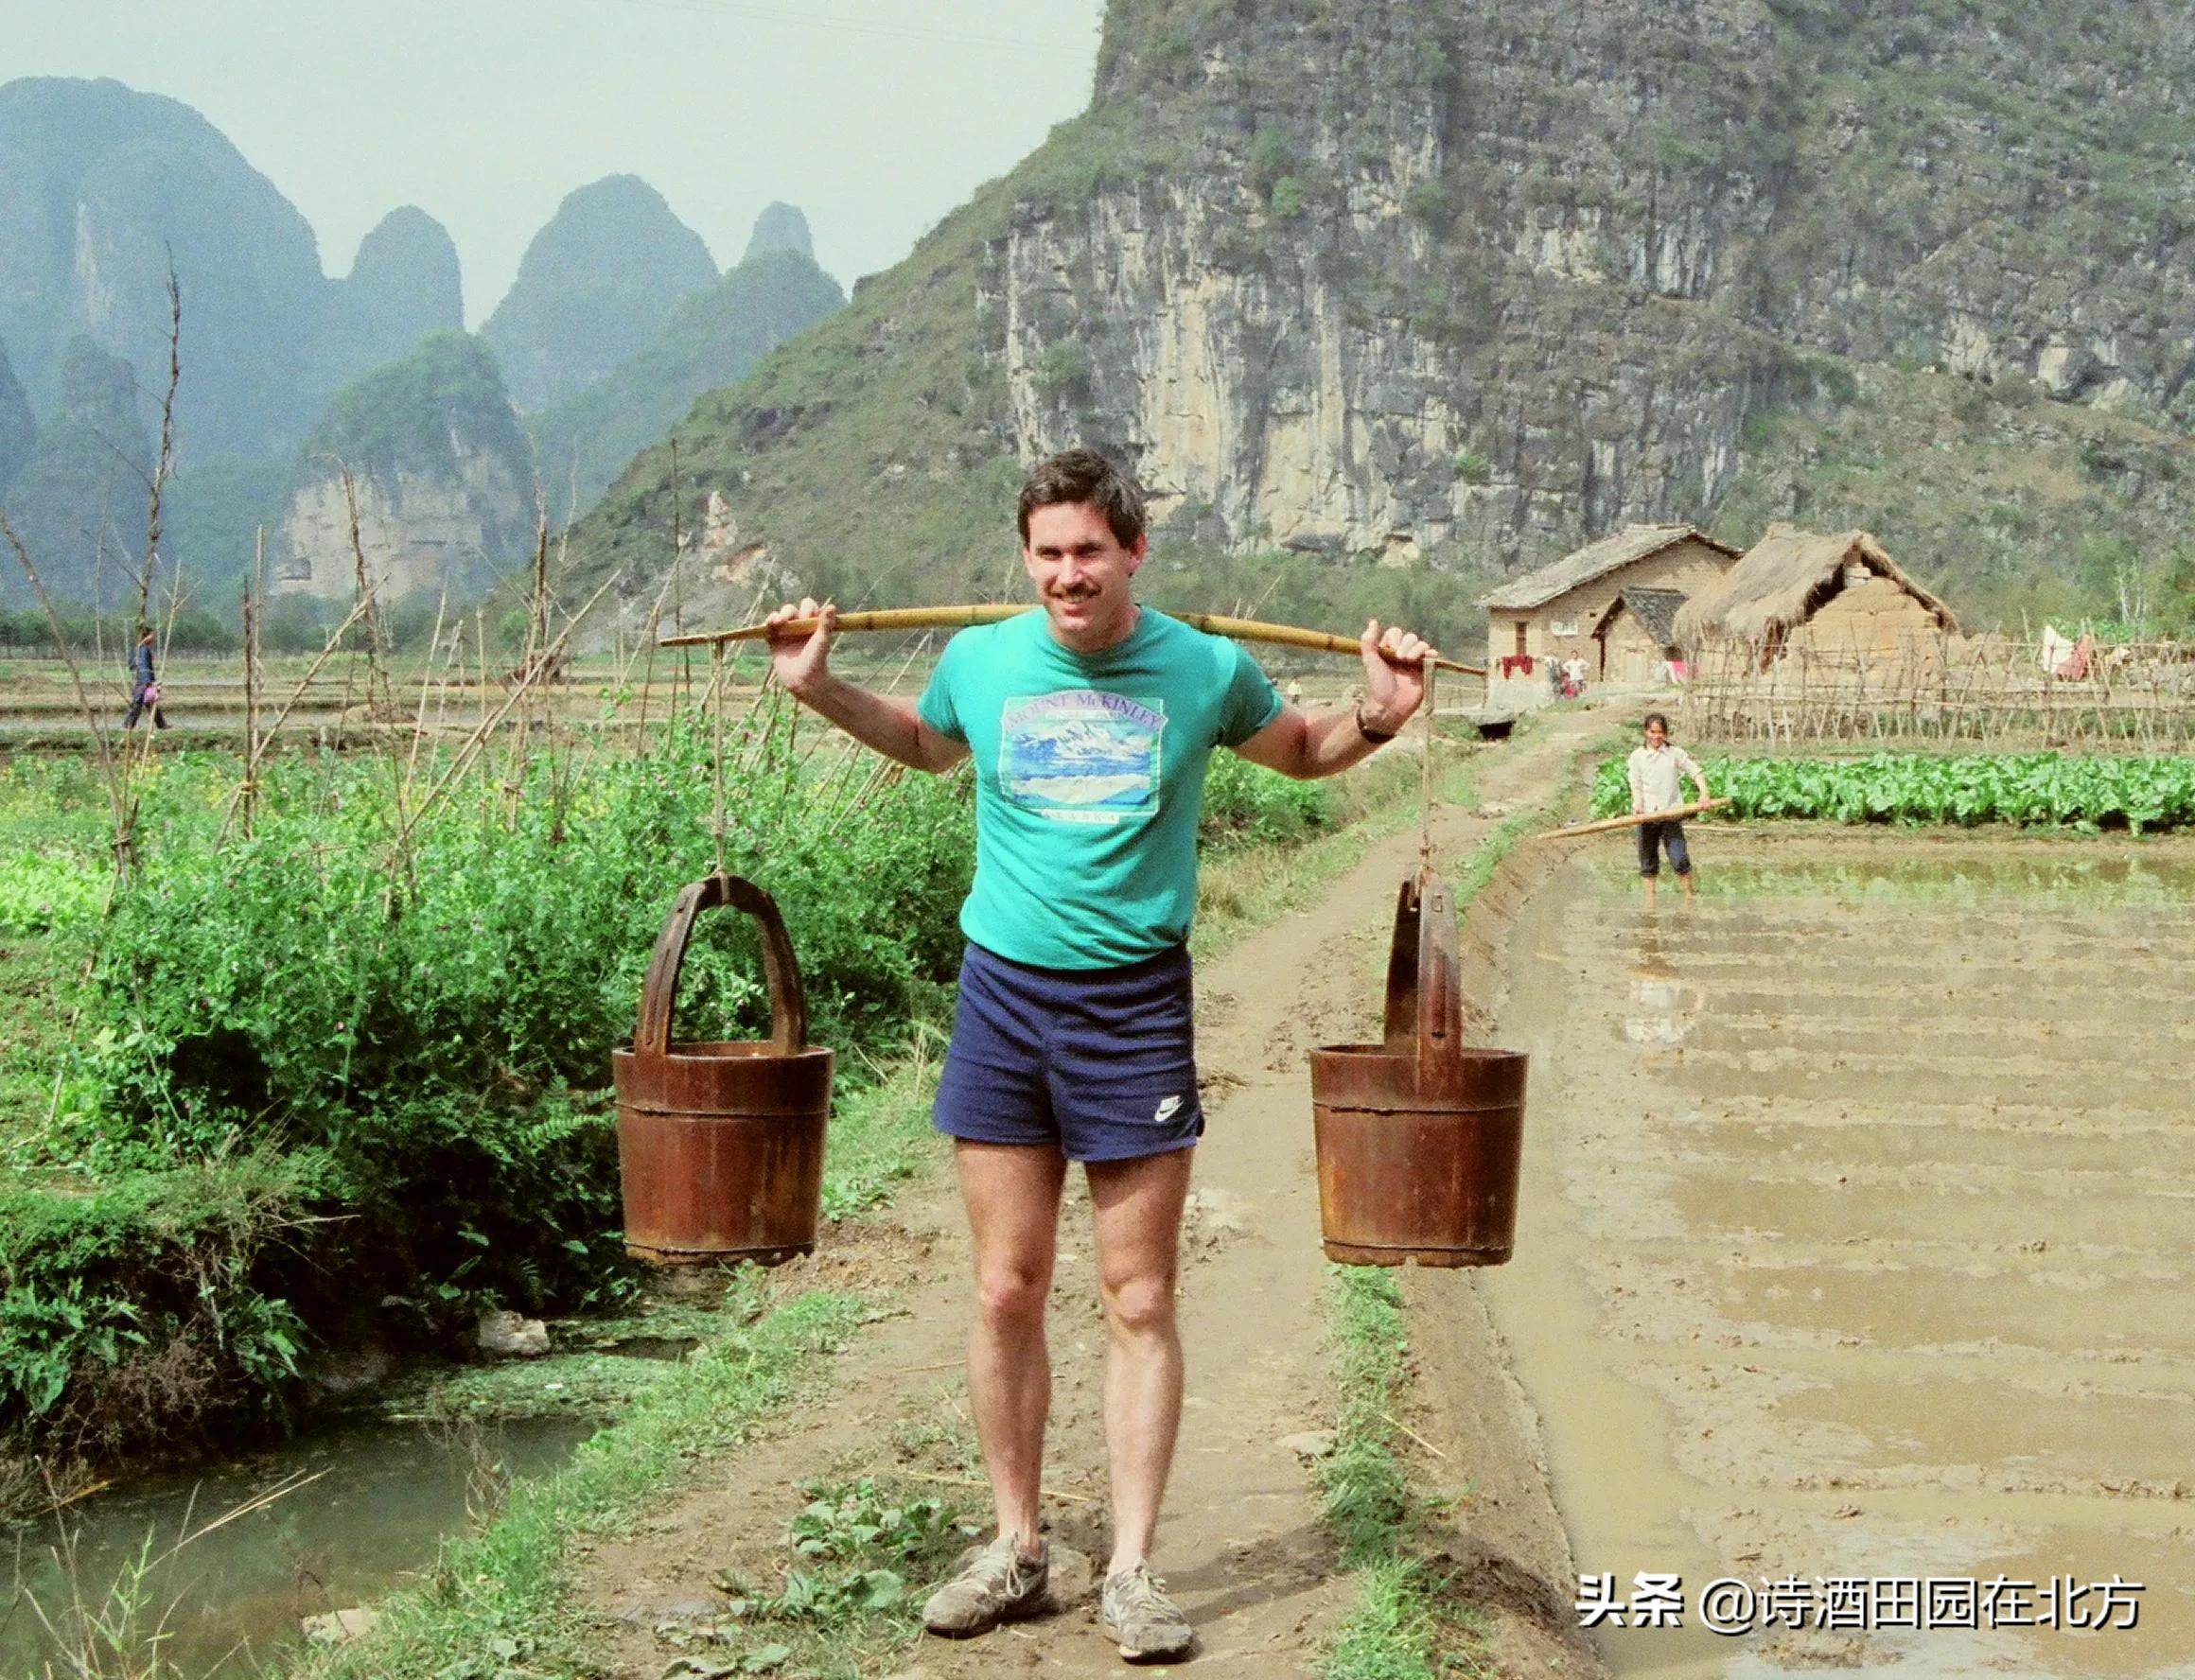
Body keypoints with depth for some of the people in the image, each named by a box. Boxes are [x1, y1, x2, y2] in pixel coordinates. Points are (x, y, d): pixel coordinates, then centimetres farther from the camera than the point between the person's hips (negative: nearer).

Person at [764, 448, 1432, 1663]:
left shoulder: (1204, 671, -3)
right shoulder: (979, 661, 1)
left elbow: (1303, 753, 16)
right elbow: (925, 745, 24)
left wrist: (1377, 719, -3)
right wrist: (821, 691, 12)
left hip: (1136, 1003, -1)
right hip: (1004, 993, 2)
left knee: (1139, 1300, 1)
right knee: (1006, 1290, 5)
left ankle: (1131, 1569, 9)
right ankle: (1015, 1548, 19)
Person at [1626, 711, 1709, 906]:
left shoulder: (1676, 754, 5)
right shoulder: (1637, 757, 6)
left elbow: (1695, 771, 0)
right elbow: (1636, 785, 0)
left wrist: (1704, 790, -17)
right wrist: (1637, 805, -17)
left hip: (1671, 813, -1)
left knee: (1679, 859, -7)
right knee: (1648, 861, 8)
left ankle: (1690, 895, 6)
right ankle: (1650, 902, 16)